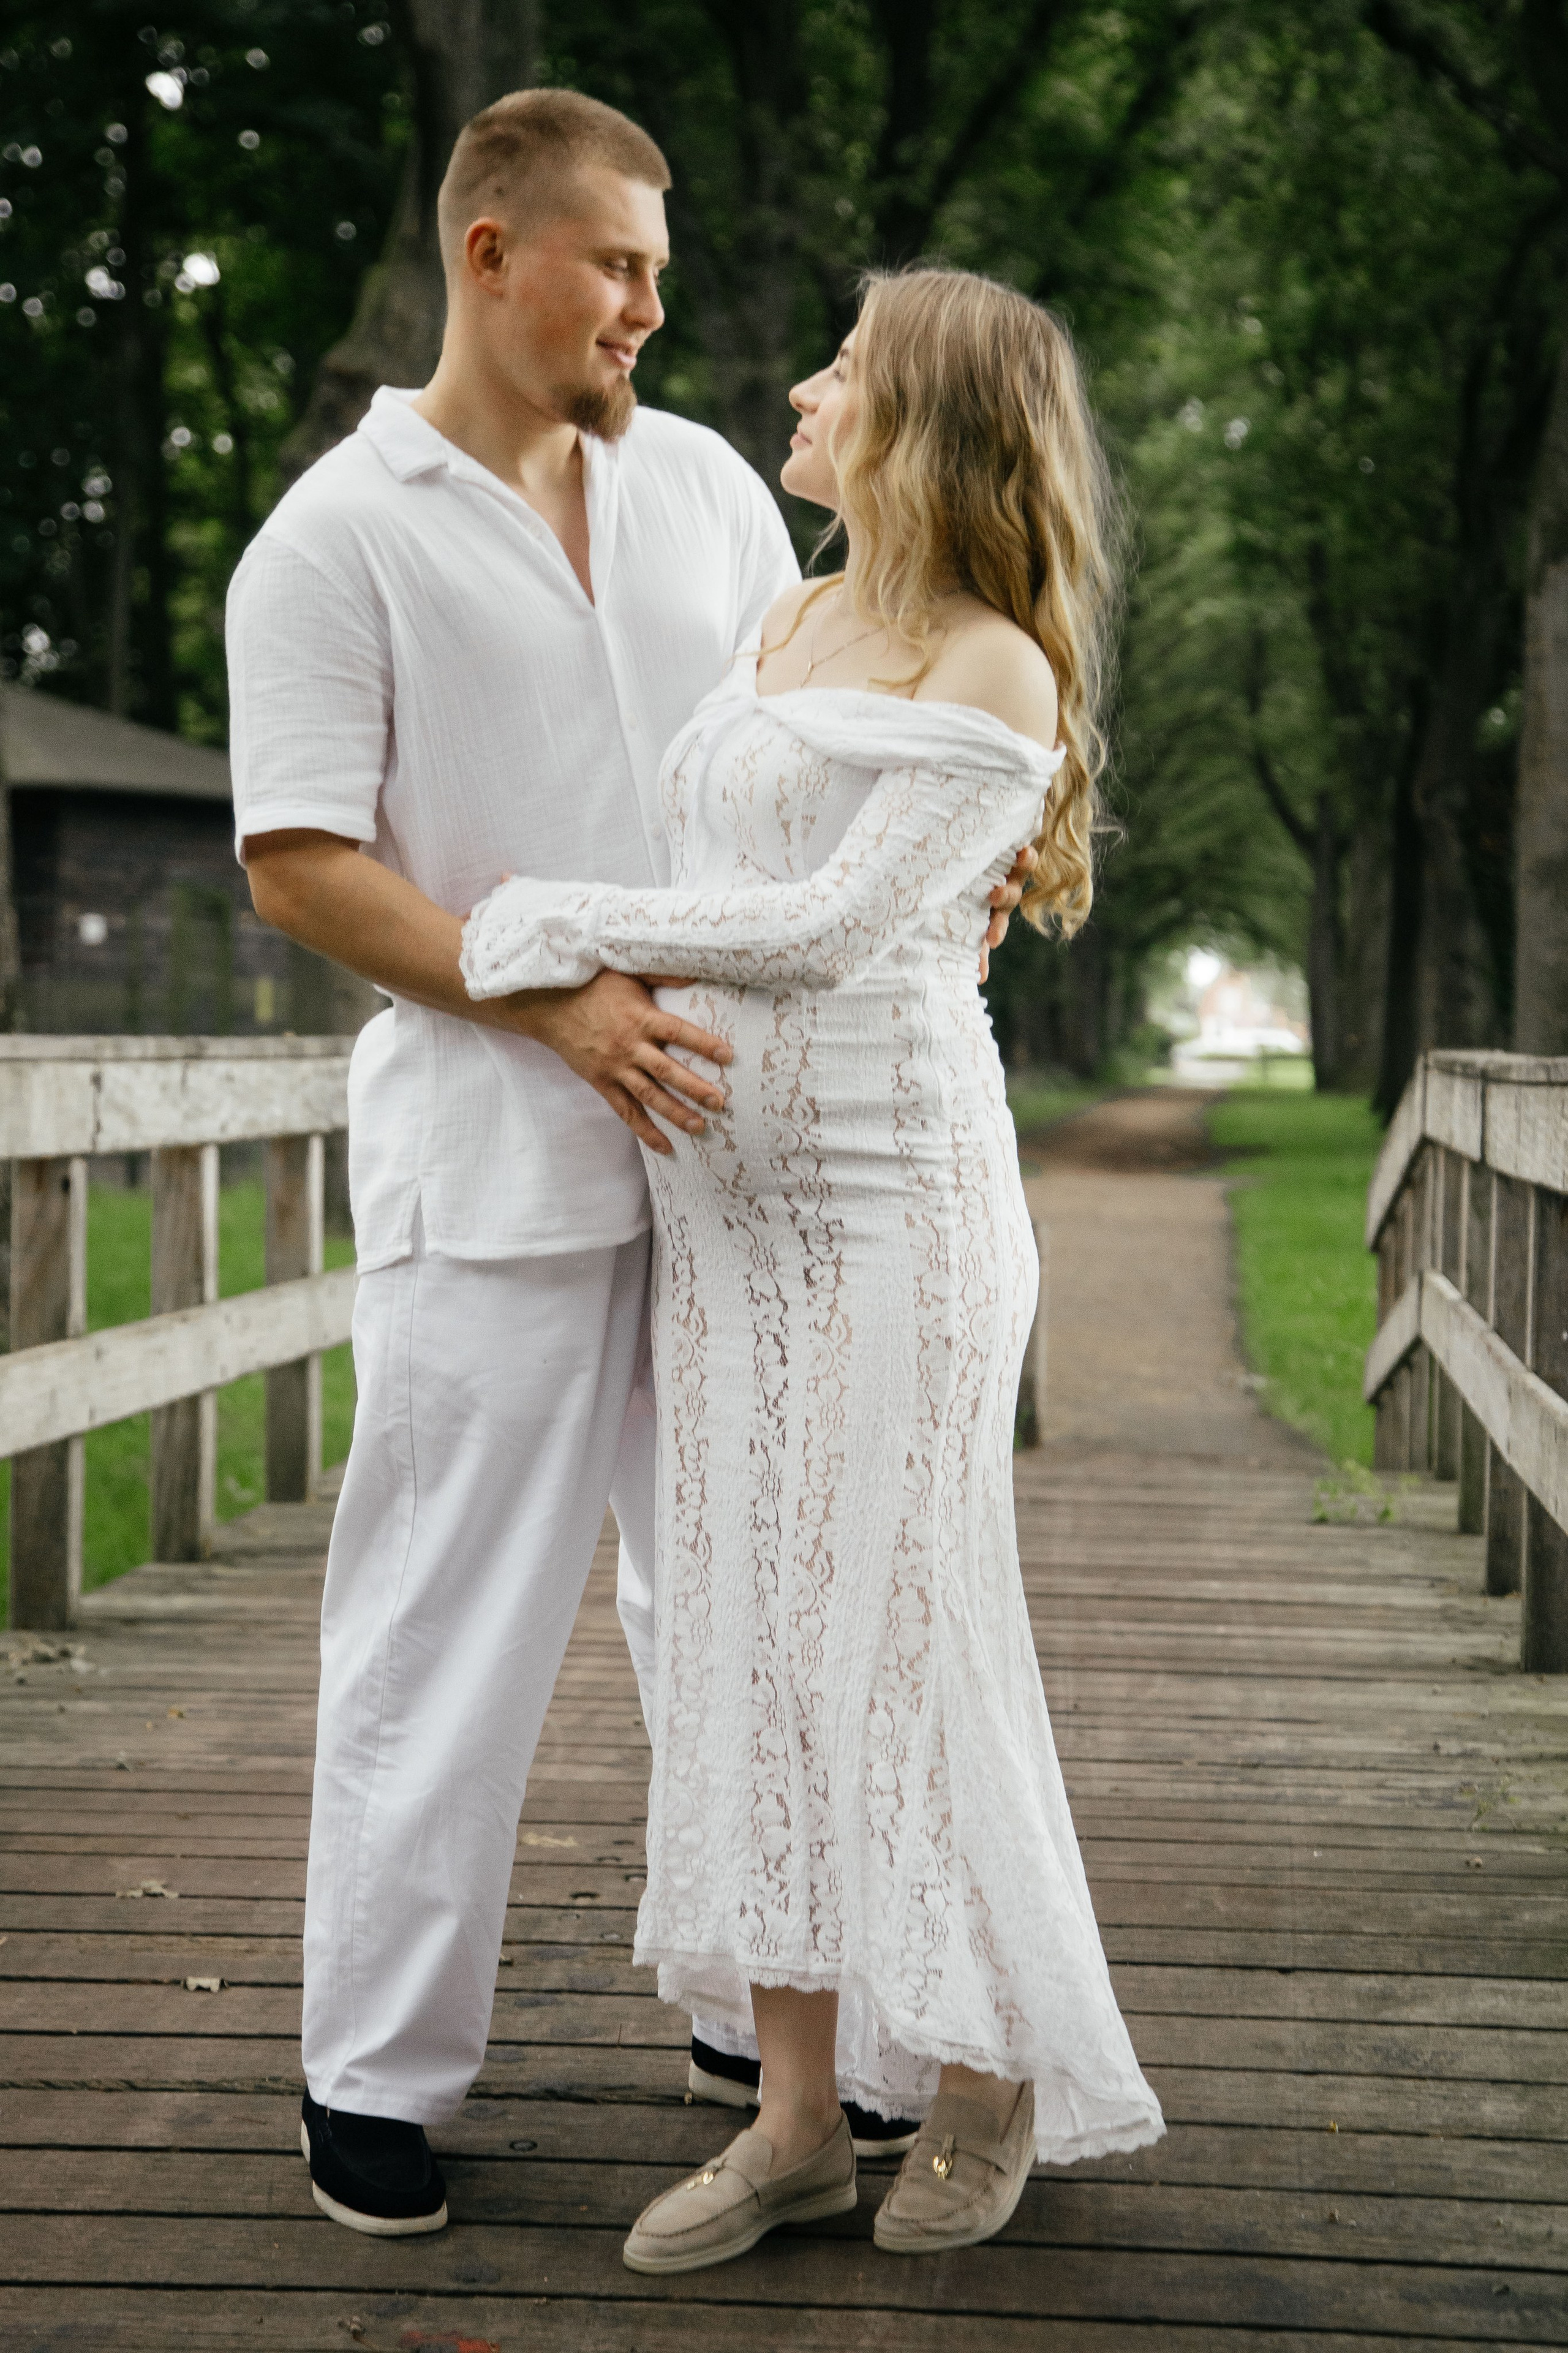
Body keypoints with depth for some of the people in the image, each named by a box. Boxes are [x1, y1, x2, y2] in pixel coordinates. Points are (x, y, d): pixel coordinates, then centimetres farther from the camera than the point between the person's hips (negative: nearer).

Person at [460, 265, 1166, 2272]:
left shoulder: (997, 678, -8)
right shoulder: (787, 625, 16)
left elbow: (835, 923, -14)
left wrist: (553, 927, -10)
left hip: (893, 1184, -7)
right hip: (723, 1194, 7)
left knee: (893, 1631, -2)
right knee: (747, 1636, 5)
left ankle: (994, 2075, 17)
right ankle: (798, 2116, 12)